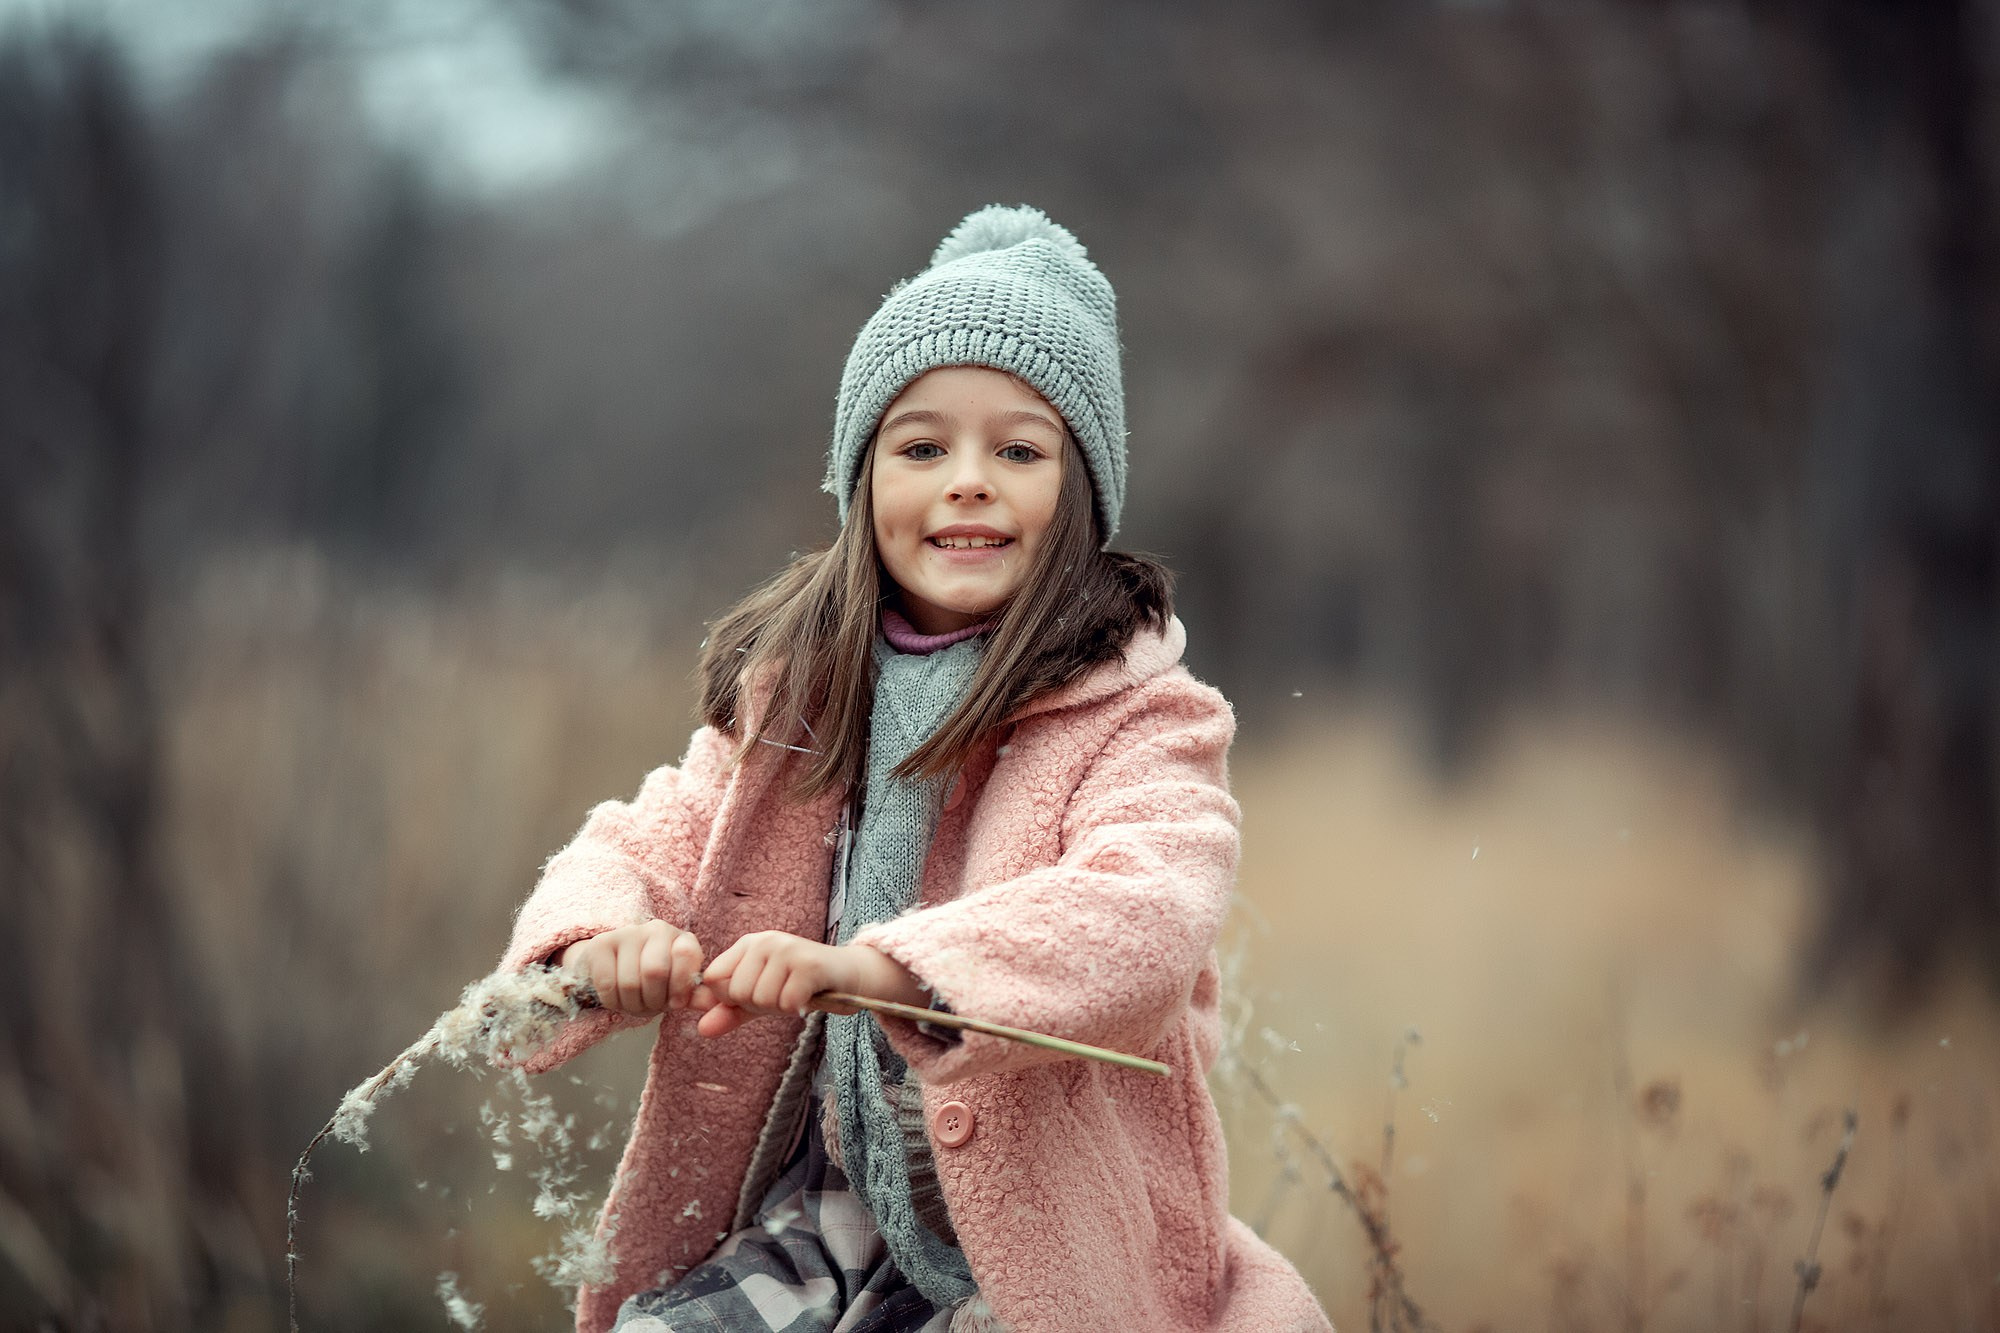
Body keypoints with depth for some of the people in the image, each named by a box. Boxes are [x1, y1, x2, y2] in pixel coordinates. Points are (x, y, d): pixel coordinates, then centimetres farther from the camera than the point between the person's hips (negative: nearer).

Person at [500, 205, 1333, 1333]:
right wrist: (603, 941, -21)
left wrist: (872, 967, -42)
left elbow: (1150, 908, -28)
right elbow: (648, 844, 5)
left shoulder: (1136, 715, -11)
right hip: (829, 1225, 5)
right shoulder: (793, 696, 8)